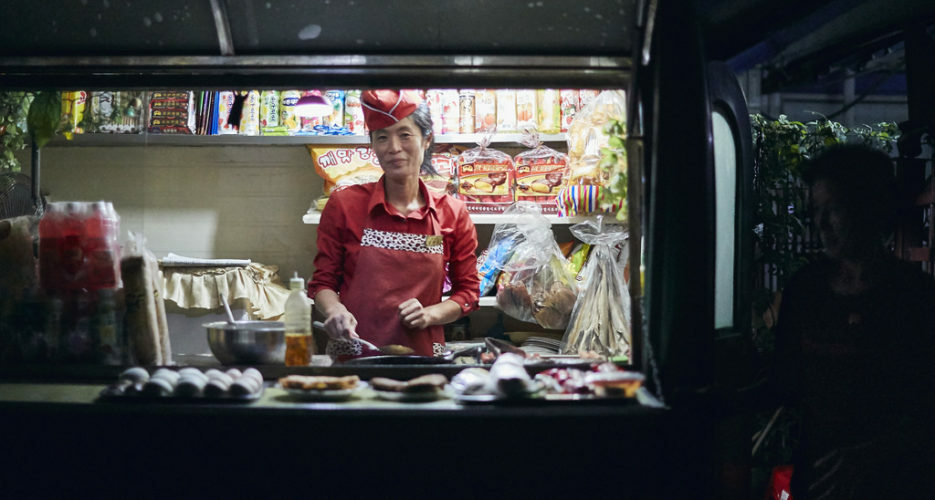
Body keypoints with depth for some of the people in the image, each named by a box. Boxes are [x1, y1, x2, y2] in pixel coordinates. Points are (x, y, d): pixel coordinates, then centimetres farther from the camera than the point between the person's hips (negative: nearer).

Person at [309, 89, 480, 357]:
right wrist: (334, 310, -10)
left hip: (423, 355, 1)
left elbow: (467, 290, 14)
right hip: (353, 356, -1)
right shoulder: (344, 204, 3)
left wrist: (431, 314, -3)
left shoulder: (452, 214, 6)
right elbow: (323, 282, 9)